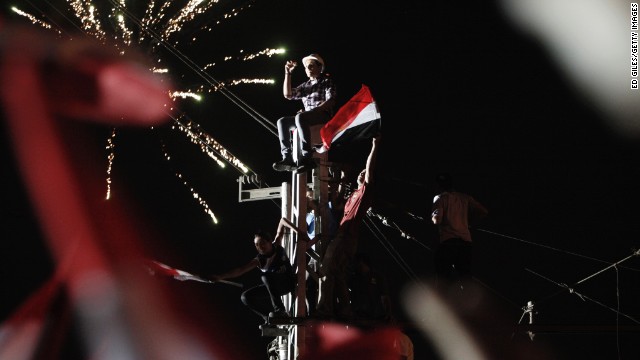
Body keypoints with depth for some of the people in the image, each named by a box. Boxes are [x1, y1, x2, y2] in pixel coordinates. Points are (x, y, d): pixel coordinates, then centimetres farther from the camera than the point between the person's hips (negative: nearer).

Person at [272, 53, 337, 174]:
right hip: (308, 118, 7)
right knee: (282, 122, -12)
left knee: (300, 117, -36)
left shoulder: (327, 81, 7)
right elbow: (288, 94, 13)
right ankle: (287, 158, -28)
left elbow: (330, 101, -7)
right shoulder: (305, 85, 25)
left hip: (323, 115, -7)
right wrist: (287, 73, 9)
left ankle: (306, 158, -45)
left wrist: (314, 110, -20)